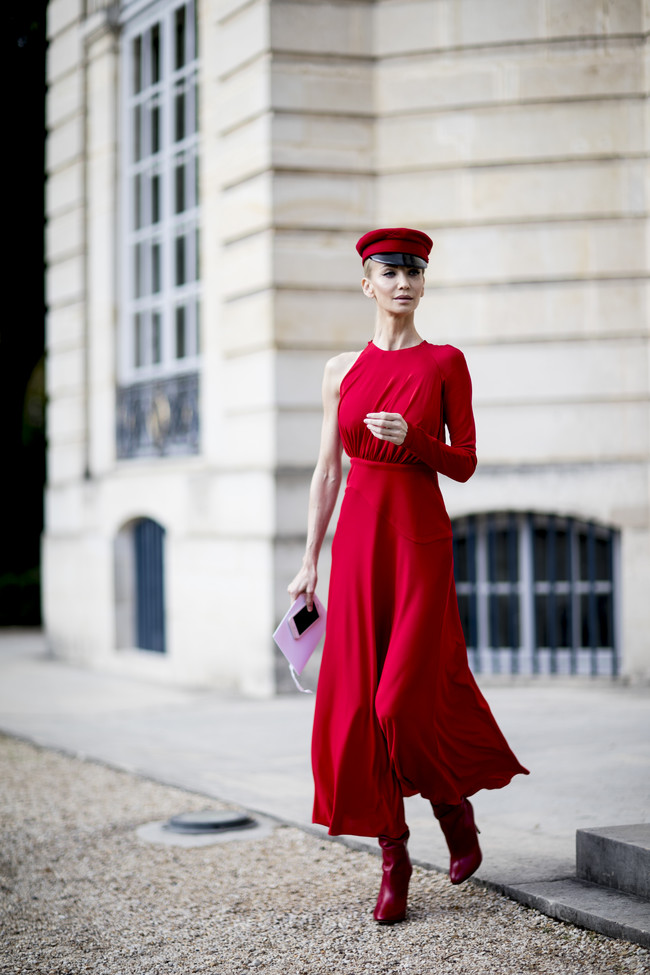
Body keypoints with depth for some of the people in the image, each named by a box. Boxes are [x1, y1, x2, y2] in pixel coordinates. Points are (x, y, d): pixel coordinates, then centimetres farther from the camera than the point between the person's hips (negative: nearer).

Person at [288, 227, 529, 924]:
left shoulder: (445, 363, 2)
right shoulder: (342, 369, 10)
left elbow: (465, 463, 2)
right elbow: (326, 471, 11)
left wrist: (412, 439, -16)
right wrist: (310, 561, 7)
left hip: (421, 540, -3)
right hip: (357, 538, 3)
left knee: (408, 699, -8)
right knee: (356, 700, 1)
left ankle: (457, 813, 22)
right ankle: (393, 858, 13)